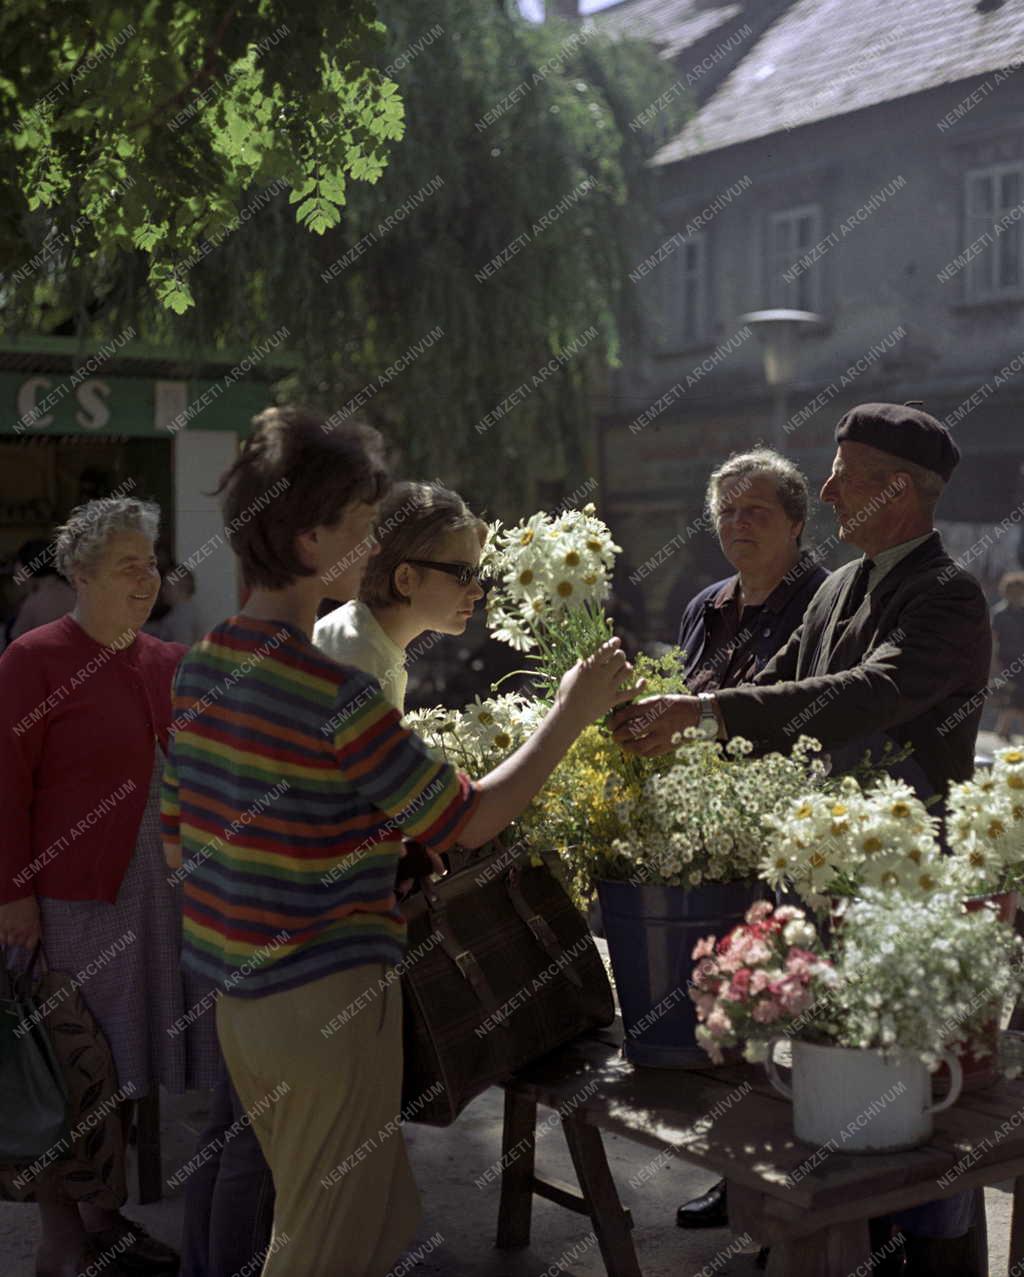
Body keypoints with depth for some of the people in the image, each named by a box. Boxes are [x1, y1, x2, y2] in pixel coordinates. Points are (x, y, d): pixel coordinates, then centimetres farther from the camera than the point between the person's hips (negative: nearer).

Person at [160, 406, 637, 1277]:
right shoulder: (335, 693, -23)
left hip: (237, 994, 8)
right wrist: (574, 713, -6)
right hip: (328, 1000, -8)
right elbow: (465, 822, -15)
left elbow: (177, 838, 11)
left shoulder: (201, 668, 3)